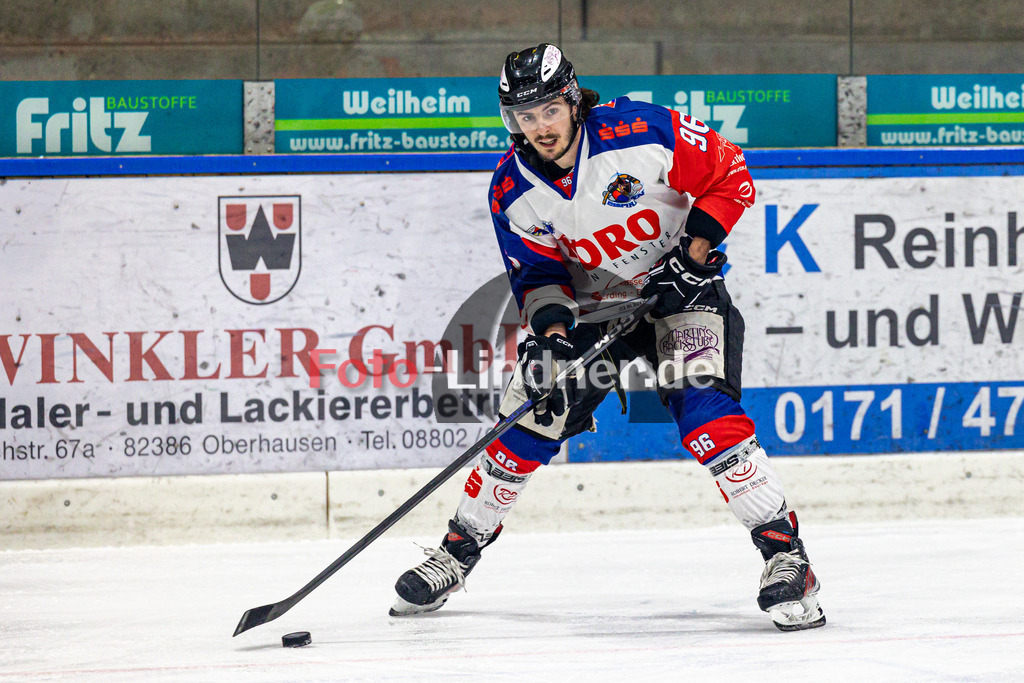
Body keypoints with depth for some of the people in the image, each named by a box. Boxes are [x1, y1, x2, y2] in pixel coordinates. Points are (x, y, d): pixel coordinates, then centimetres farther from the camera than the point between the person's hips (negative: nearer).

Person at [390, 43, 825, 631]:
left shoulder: (642, 132, -23)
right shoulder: (514, 191, -10)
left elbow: (730, 177, -14)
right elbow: (537, 272, -3)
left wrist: (694, 252, -21)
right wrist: (550, 331, -22)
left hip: (681, 294, -4)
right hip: (593, 307, 4)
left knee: (706, 412, -24)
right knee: (530, 421, 0)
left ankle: (785, 554, -19)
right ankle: (460, 549, 19)